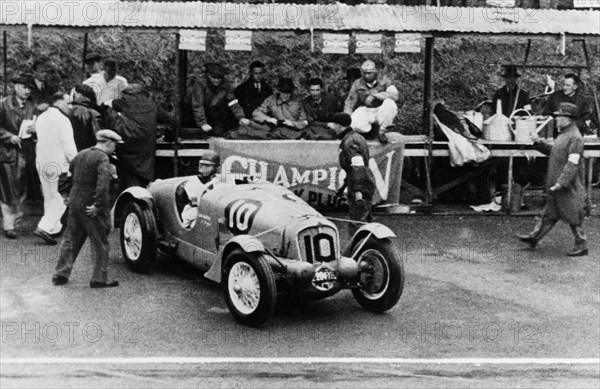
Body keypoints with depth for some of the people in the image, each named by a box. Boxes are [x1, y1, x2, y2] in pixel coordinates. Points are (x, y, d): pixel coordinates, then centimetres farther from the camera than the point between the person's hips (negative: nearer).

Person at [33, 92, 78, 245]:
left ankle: (55, 227, 26)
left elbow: (40, 140, 15)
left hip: (42, 162, 8)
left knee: (49, 197, 17)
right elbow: (69, 146, -16)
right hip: (59, 164, -8)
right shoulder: (62, 120, -15)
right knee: (61, 198, -2)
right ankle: (45, 227, -11)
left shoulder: (41, 118, 10)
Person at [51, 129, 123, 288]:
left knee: (71, 240, 16)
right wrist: (98, 205, -25)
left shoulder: (81, 154, 11)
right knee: (100, 243, 4)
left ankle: (60, 275, 18)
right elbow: (103, 182, -29)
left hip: (74, 202, 8)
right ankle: (99, 279, 7)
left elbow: (70, 170, 24)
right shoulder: (103, 159, -15)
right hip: (90, 206, -8)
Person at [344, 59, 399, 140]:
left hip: (382, 112, 0)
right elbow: (349, 103, 3)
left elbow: (394, 95, -22)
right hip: (365, 111, 0)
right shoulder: (357, 84, -1)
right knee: (355, 124, -32)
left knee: (389, 103, -33)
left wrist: (375, 95, -29)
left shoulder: (384, 80, -6)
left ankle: (382, 131, -15)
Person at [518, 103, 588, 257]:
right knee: (549, 214, 16)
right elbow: (554, 151, 22)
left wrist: (561, 183, -28)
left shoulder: (575, 138, -18)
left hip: (569, 187, -9)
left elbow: (573, 163, -24)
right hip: (556, 185, 9)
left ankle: (581, 246, 10)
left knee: (573, 216, 0)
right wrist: (541, 144, 5)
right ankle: (534, 238, 23)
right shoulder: (563, 135, 12)